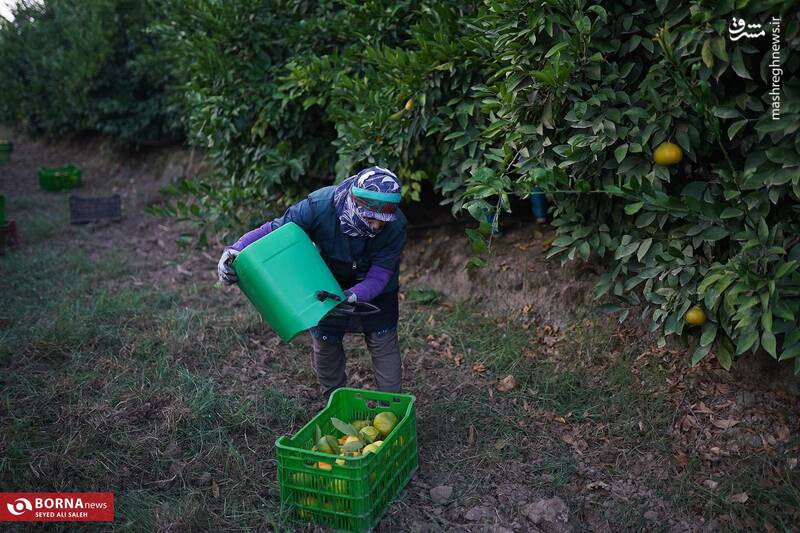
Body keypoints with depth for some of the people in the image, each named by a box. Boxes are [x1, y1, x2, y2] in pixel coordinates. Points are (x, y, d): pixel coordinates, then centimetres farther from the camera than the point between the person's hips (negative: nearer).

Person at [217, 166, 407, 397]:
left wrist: (353, 296, -48)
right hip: (328, 285, 1)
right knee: (325, 343, 10)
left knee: (383, 343, 1)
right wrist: (235, 251, -43)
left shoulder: (395, 226, -33)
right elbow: (275, 230, -29)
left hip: (375, 291, 0)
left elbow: (378, 276, -29)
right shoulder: (320, 205, -35)